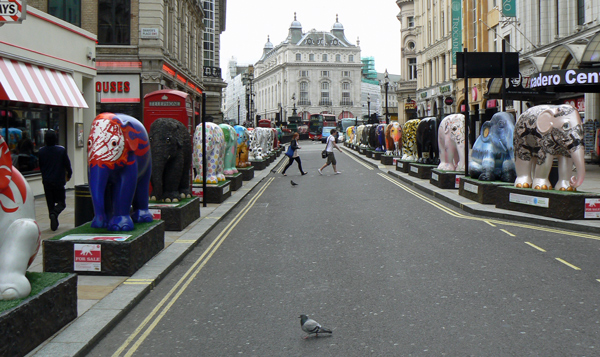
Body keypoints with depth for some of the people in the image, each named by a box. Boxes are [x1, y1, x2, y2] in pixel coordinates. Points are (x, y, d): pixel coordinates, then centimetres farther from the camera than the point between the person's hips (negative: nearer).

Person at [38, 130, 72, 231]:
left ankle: (54, 224, 10)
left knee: (50, 203, 11)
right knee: (61, 202, 5)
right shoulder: (61, 150, -9)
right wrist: (68, 174, 14)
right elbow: (67, 164, -4)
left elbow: (39, 166, 7)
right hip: (59, 180, -2)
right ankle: (54, 213, -24)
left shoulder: (41, 151, -2)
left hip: (46, 181, 2)